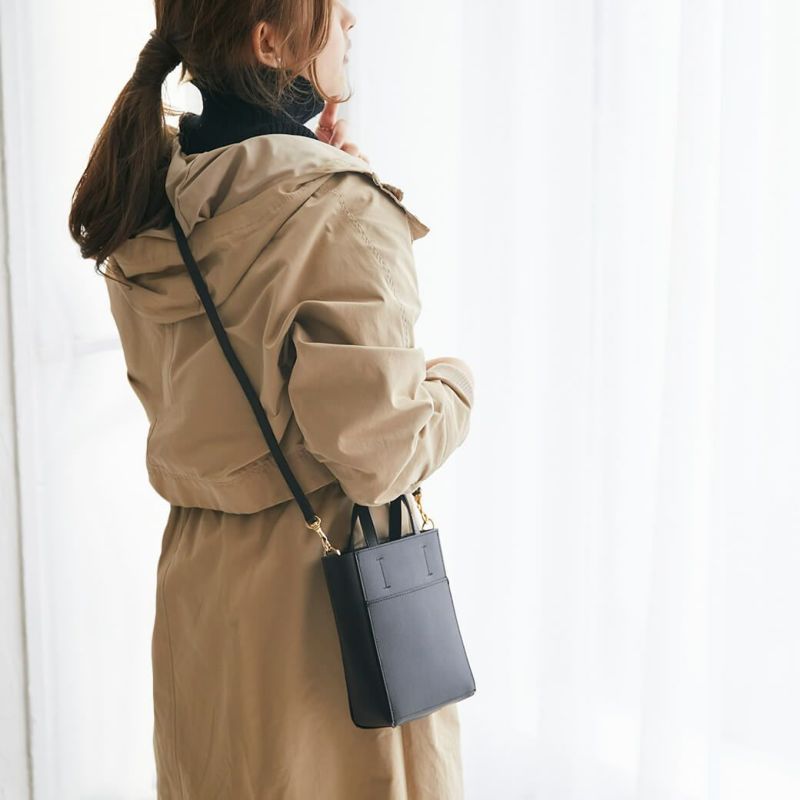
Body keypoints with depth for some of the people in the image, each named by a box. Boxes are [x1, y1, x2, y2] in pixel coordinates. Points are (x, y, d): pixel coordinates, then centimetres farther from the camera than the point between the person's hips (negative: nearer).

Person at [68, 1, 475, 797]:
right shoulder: (336, 209, -22)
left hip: (194, 579, 7)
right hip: (327, 584, -7)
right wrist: (452, 384, 0)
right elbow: (377, 453, -23)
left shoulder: (145, 209, 2)